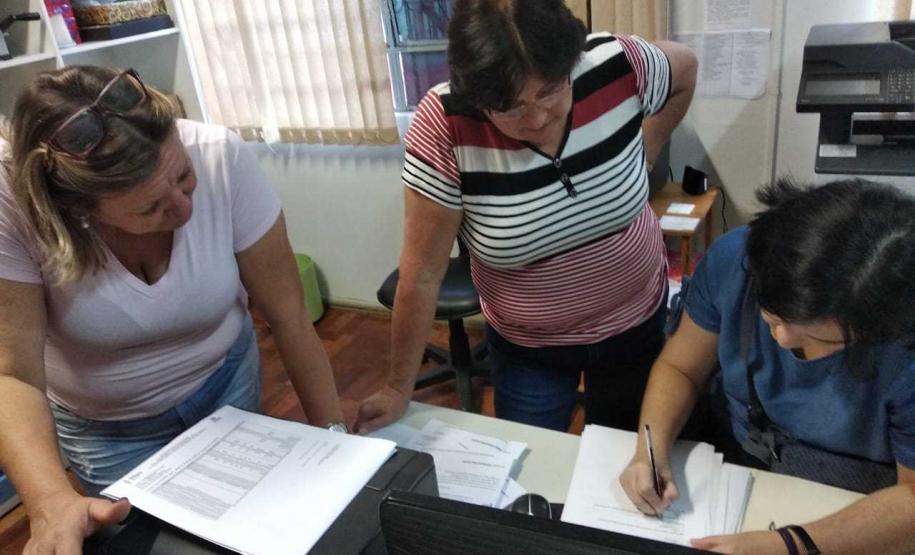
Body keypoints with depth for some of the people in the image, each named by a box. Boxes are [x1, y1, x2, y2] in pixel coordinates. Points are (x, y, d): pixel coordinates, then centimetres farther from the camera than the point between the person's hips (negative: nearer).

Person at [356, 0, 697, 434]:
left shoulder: (615, 66, -21)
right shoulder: (445, 129, -28)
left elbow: (685, 67, 4)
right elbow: (422, 273, -21)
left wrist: (640, 157, -2)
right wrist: (398, 389, -12)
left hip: (636, 321, 3)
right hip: (527, 349, -2)